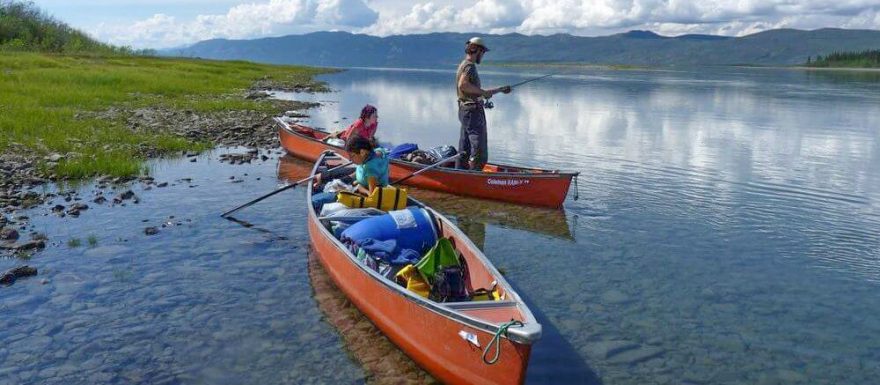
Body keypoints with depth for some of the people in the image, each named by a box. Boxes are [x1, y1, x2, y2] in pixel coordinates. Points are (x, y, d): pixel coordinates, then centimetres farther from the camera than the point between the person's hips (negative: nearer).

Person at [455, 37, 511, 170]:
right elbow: (463, 85, -29)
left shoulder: (465, 65, 20)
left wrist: (500, 89, 28)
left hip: (465, 110, 10)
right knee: (479, 149, -8)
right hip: (473, 111, -10)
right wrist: (483, 92, -20)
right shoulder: (469, 65, -12)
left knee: (464, 148, 13)